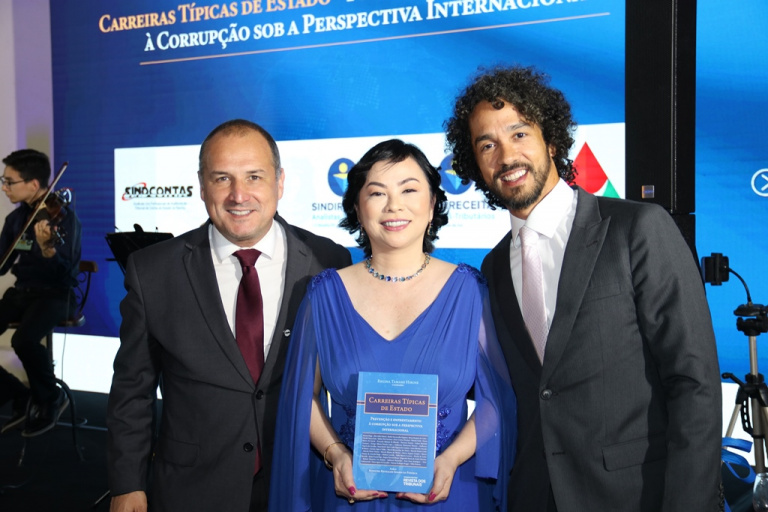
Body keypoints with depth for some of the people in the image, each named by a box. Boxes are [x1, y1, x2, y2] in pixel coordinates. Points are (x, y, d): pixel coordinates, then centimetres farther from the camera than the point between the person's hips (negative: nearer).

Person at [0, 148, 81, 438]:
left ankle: (50, 400, -7)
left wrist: (47, 249, -42)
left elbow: (66, 274, -23)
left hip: (55, 294, -7)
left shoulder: (62, 217, -13)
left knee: (24, 339, -34)